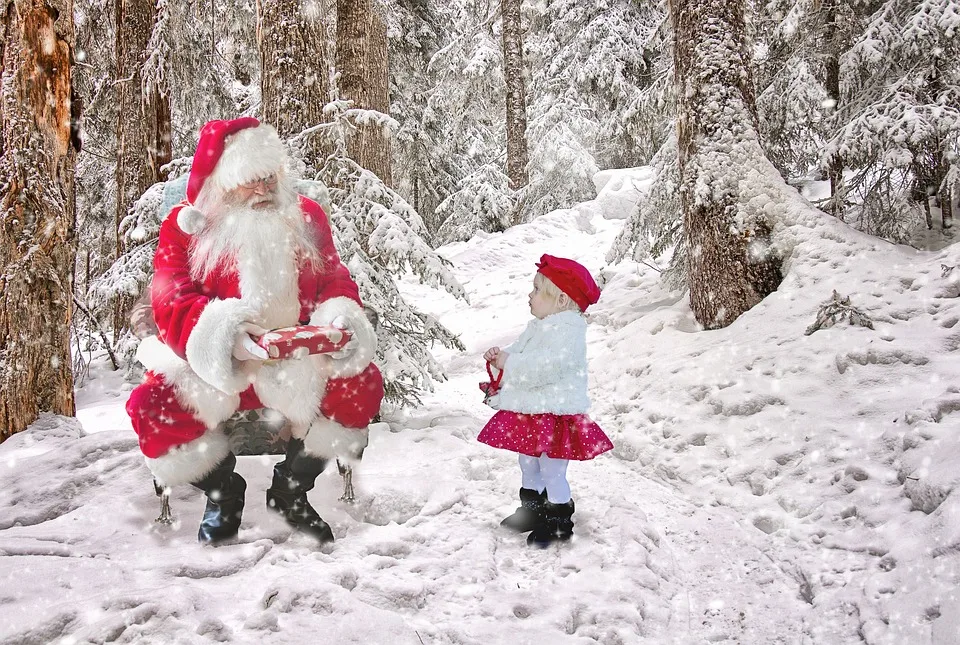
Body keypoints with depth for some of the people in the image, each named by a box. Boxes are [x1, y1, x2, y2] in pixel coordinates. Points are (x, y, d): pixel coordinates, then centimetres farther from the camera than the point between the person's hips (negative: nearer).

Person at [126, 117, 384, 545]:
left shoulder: (305, 217, 8)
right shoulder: (185, 226, -1)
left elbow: (335, 281, 7)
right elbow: (171, 304, -12)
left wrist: (341, 317, -19)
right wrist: (222, 332, -34)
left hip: (299, 367, 2)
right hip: (214, 367, -1)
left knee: (363, 384, -27)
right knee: (150, 406, -30)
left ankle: (292, 487, 1)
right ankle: (223, 492, 4)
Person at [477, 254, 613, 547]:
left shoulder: (567, 330, -21)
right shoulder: (539, 326, 12)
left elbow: (546, 365, -33)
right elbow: (521, 354, 20)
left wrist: (510, 363, -25)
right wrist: (501, 356, -1)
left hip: (555, 415, -10)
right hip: (532, 413, 10)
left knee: (553, 472, 0)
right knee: (529, 465, 23)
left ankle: (560, 522, 15)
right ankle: (532, 511, 40)